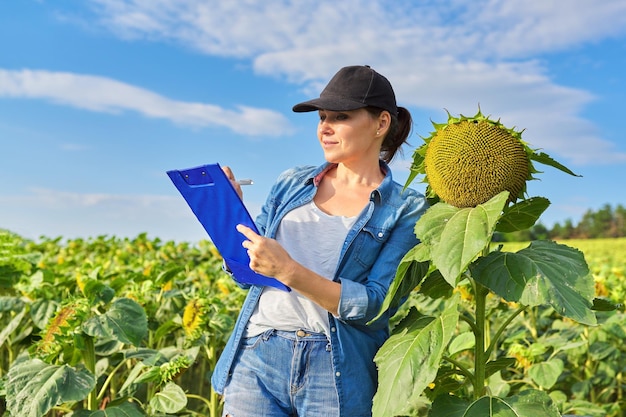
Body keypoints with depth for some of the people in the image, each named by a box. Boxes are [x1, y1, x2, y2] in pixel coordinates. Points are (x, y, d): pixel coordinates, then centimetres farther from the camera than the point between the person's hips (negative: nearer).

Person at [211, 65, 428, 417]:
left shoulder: (406, 210, -3)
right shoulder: (291, 184, 9)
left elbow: (376, 306, -12)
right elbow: (244, 270, 13)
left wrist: (288, 271, -22)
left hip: (338, 372, -3)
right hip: (257, 357, 3)